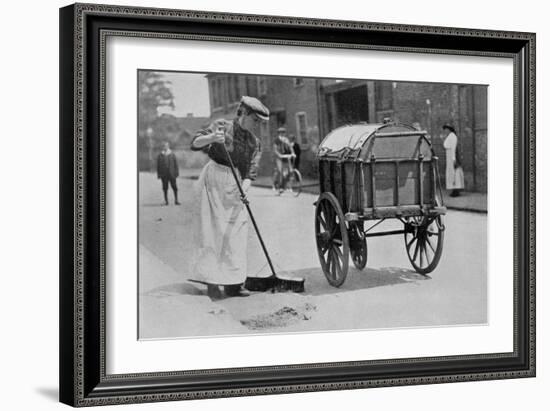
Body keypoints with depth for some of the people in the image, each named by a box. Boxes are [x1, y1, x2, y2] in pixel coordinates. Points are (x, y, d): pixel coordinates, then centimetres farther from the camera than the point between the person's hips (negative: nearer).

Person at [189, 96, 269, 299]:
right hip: (214, 178, -5)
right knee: (213, 229, -7)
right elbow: (195, 143, -11)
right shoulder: (222, 126, -4)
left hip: (234, 184, 5)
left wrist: (244, 188, -18)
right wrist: (212, 138, -31)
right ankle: (212, 282, -7)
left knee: (237, 229, 3)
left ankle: (232, 283, 8)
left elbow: (251, 170, 1)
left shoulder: (254, 142, 10)